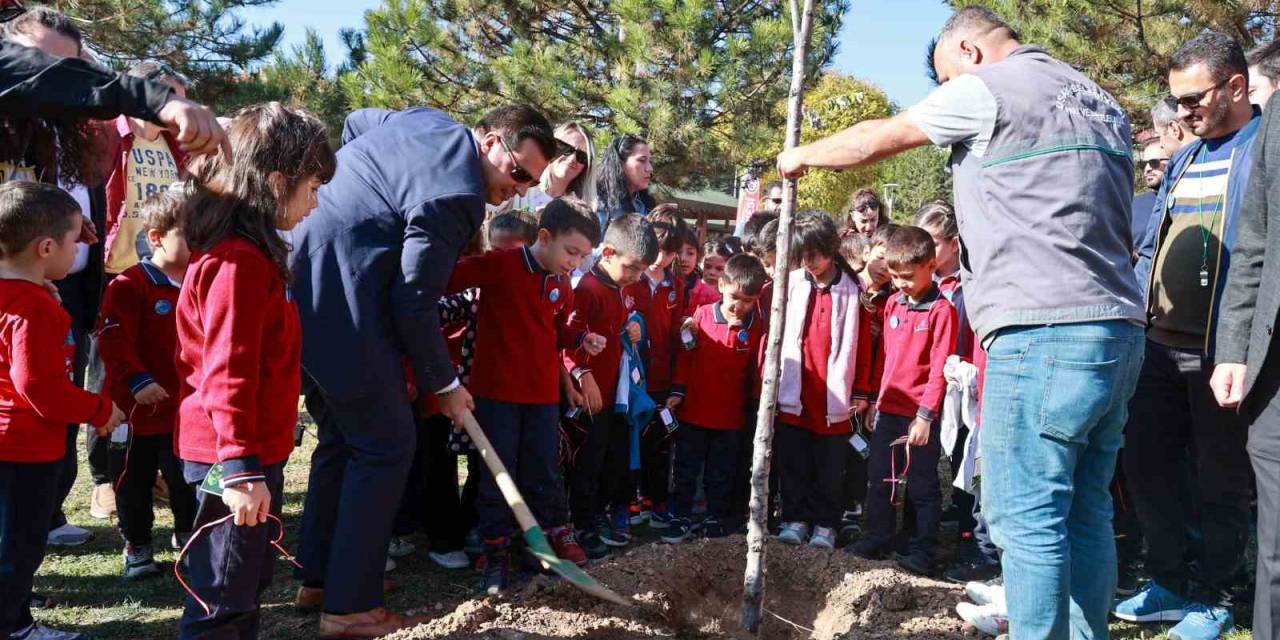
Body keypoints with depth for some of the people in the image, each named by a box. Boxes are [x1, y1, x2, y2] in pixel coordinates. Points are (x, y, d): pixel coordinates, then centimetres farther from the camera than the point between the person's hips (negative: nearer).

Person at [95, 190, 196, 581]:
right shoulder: (130, 285, -14)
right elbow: (112, 339, -20)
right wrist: (137, 381, -27)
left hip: (185, 410, 5)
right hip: (138, 409, -4)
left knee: (188, 479, 14)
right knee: (135, 482, 11)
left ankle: (188, 535, 34)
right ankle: (136, 547, 27)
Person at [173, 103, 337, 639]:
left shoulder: (248, 250, 12)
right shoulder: (239, 260, -21)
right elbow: (227, 373, -26)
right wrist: (240, 466, -26)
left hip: (253, 451, 11)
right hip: (232, 459, -11)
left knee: (250, 579, 23)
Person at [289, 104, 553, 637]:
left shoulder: (430, 120, 10)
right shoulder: (456, 195, -19)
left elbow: (356, 122, 31)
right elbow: (413, 303, -17)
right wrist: (444, 383, -4)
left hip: (297, 287, 10)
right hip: (340, 309, -10)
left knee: (342, 436, 20)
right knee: (385, 446, 0)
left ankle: (316, 576, 30)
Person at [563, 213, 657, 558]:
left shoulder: (625, 291, 12)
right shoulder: (587, 290, -18)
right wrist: (583, 375, -29)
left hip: (618, 390, 9)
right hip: (591, 392, -9)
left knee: (616, 460, 17)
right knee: (587, 464, 2)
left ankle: (607, 516, 31)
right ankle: (584, 528, 13)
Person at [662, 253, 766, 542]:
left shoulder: (756, 327, -7)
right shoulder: (702, 315, -6)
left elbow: (756, 370, -1)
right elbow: (685, 356, 0)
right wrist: (678, 391, -1)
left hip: (731, 416, 0)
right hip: (693, 410, 0)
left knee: (721, 474, 14)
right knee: (686, 469, 11)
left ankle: (717, 518, 29)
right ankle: (682, 518, 23)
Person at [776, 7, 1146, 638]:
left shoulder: (986, 88, -2)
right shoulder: (1101, 103, 23)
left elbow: (873, 140, 6)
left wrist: (803, 154, 23)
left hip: (1041, 332, -9)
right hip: (1118, 328, 9)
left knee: (1028, 520, -4)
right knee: (1084, 514, 13)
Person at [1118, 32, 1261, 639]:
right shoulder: (1182, 161, 17)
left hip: (1222, 351, -7)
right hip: (1159, 345, 7)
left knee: (1220, 481, 5)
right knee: (1146, 466, 11)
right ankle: (1169, 584, 27)